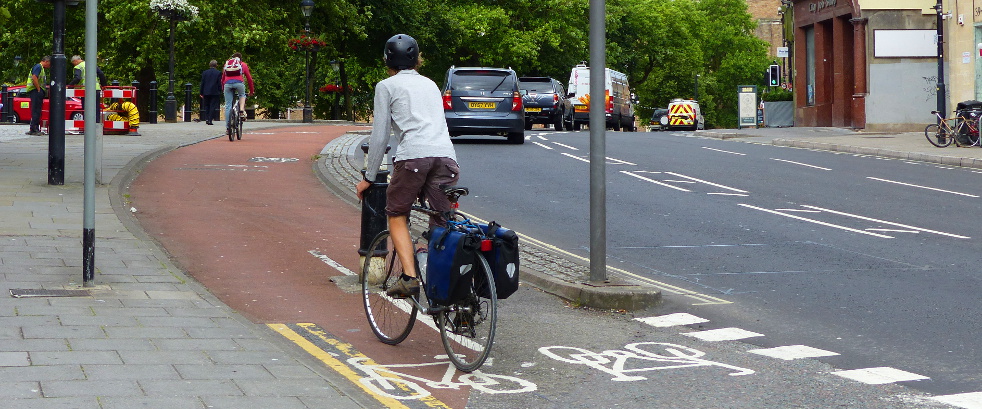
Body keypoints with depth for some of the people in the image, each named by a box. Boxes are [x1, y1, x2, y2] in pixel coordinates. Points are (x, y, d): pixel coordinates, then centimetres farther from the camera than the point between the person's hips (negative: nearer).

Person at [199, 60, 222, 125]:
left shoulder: (204, 72, 3)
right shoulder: (218, 73, -4)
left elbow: (202, 83, 4)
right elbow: (220, 84, -4)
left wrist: (201, 93, 9)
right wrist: (220, 92, 6)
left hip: (206, 92, 2)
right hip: (214, 92, -2)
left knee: (206, 106, 15)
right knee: (212, 106, 0)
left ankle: (206, 119, 8)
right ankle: (210, 120, -8)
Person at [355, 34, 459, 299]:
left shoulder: (386, 86, 12)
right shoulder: (430, 84, 29)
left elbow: (380, 135, 9)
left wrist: (369, 177, 16)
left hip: (413, 155, -4)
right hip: (446, 155, 4)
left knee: (396, 216, 11)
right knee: (442, 224, 6)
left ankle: (409, 277, -6)